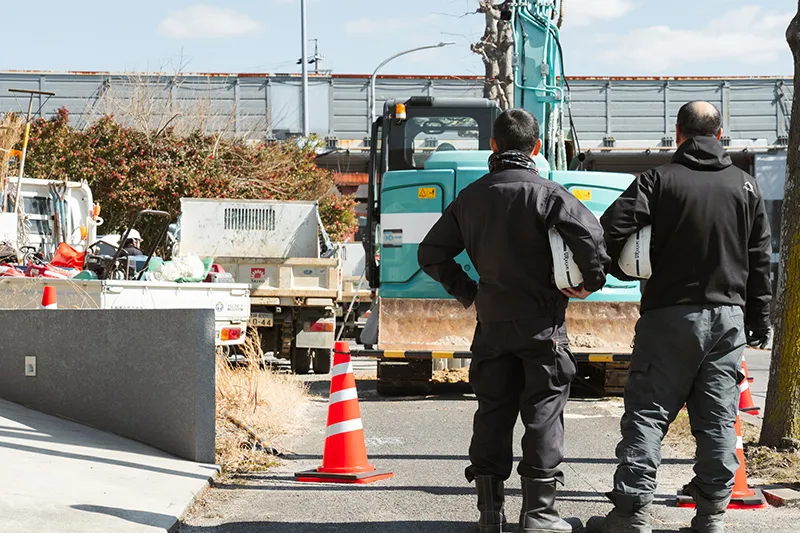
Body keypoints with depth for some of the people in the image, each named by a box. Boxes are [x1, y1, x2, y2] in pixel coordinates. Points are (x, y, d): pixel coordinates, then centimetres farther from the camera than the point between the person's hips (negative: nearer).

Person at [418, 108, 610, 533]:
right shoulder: (546, 194, -9)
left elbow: (432, 254, 11)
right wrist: (592, 281, -4)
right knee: (543, 413, 2)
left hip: (492, 321, 4)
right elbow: (590, 235, -22)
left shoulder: (470, 198, 8)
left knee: (492, 412, 10)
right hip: (541, 322, -4)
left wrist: (465, 291, 19)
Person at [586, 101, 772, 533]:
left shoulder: (659, 180, -5)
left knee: (647, 413, 0)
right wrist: (759, 319, 15)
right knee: (718, 419, 7)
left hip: (670, 313, -3)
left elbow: (612, 226, -16)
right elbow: (760, 259, 9)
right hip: (729, 315, 3)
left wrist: (622, 270, 4)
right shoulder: (745, 186, 6)